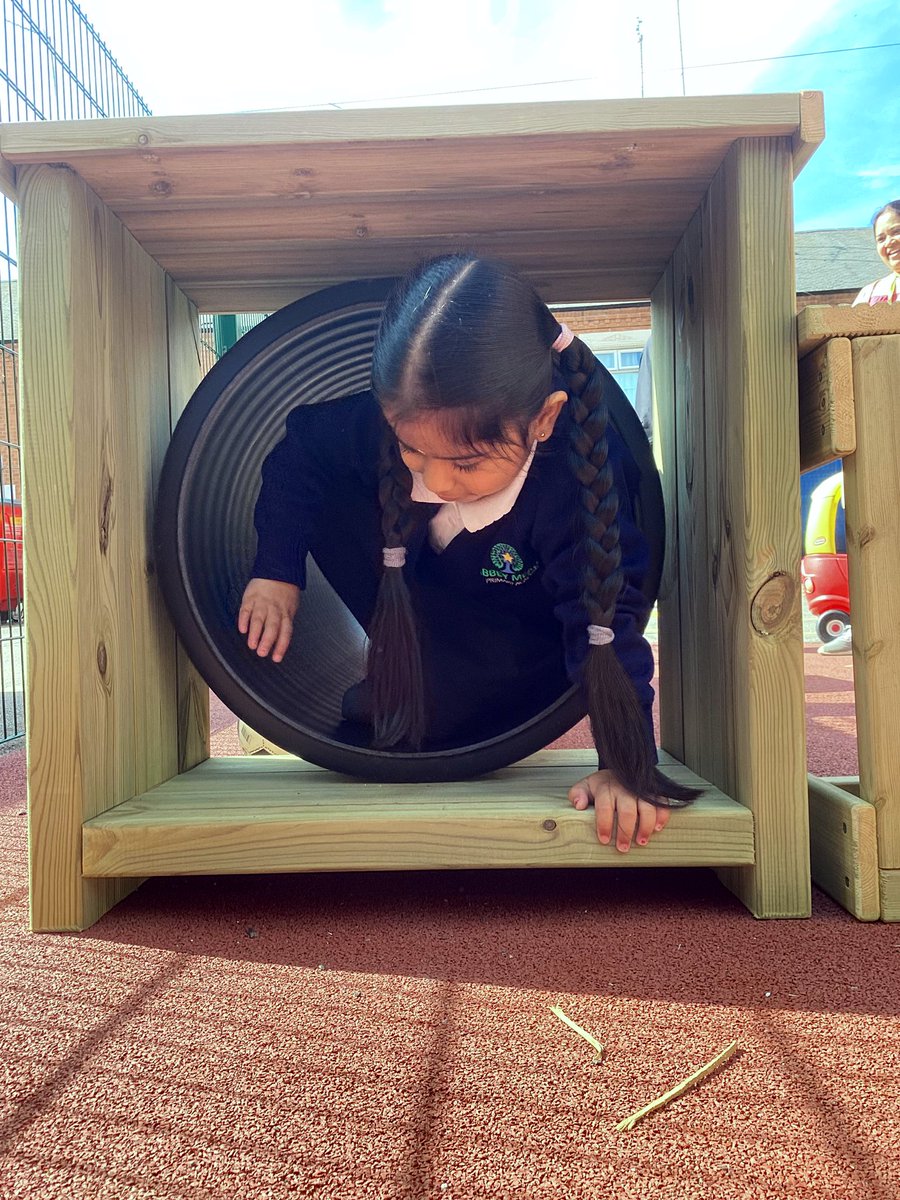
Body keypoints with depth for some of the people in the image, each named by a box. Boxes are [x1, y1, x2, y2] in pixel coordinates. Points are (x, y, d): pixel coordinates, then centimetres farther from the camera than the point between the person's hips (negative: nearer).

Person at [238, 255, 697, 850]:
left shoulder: (580, 481, -39)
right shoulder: (393, 422, -28)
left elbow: (607, 616, -35)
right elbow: (302, 448, -11)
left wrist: (625, 767, -38)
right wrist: (277, 571, -16)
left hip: (528, 627, -4)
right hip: (427, 587, 4)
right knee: (327, 502, -16)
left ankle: (391, 708, 2)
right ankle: (405, 665, -1)